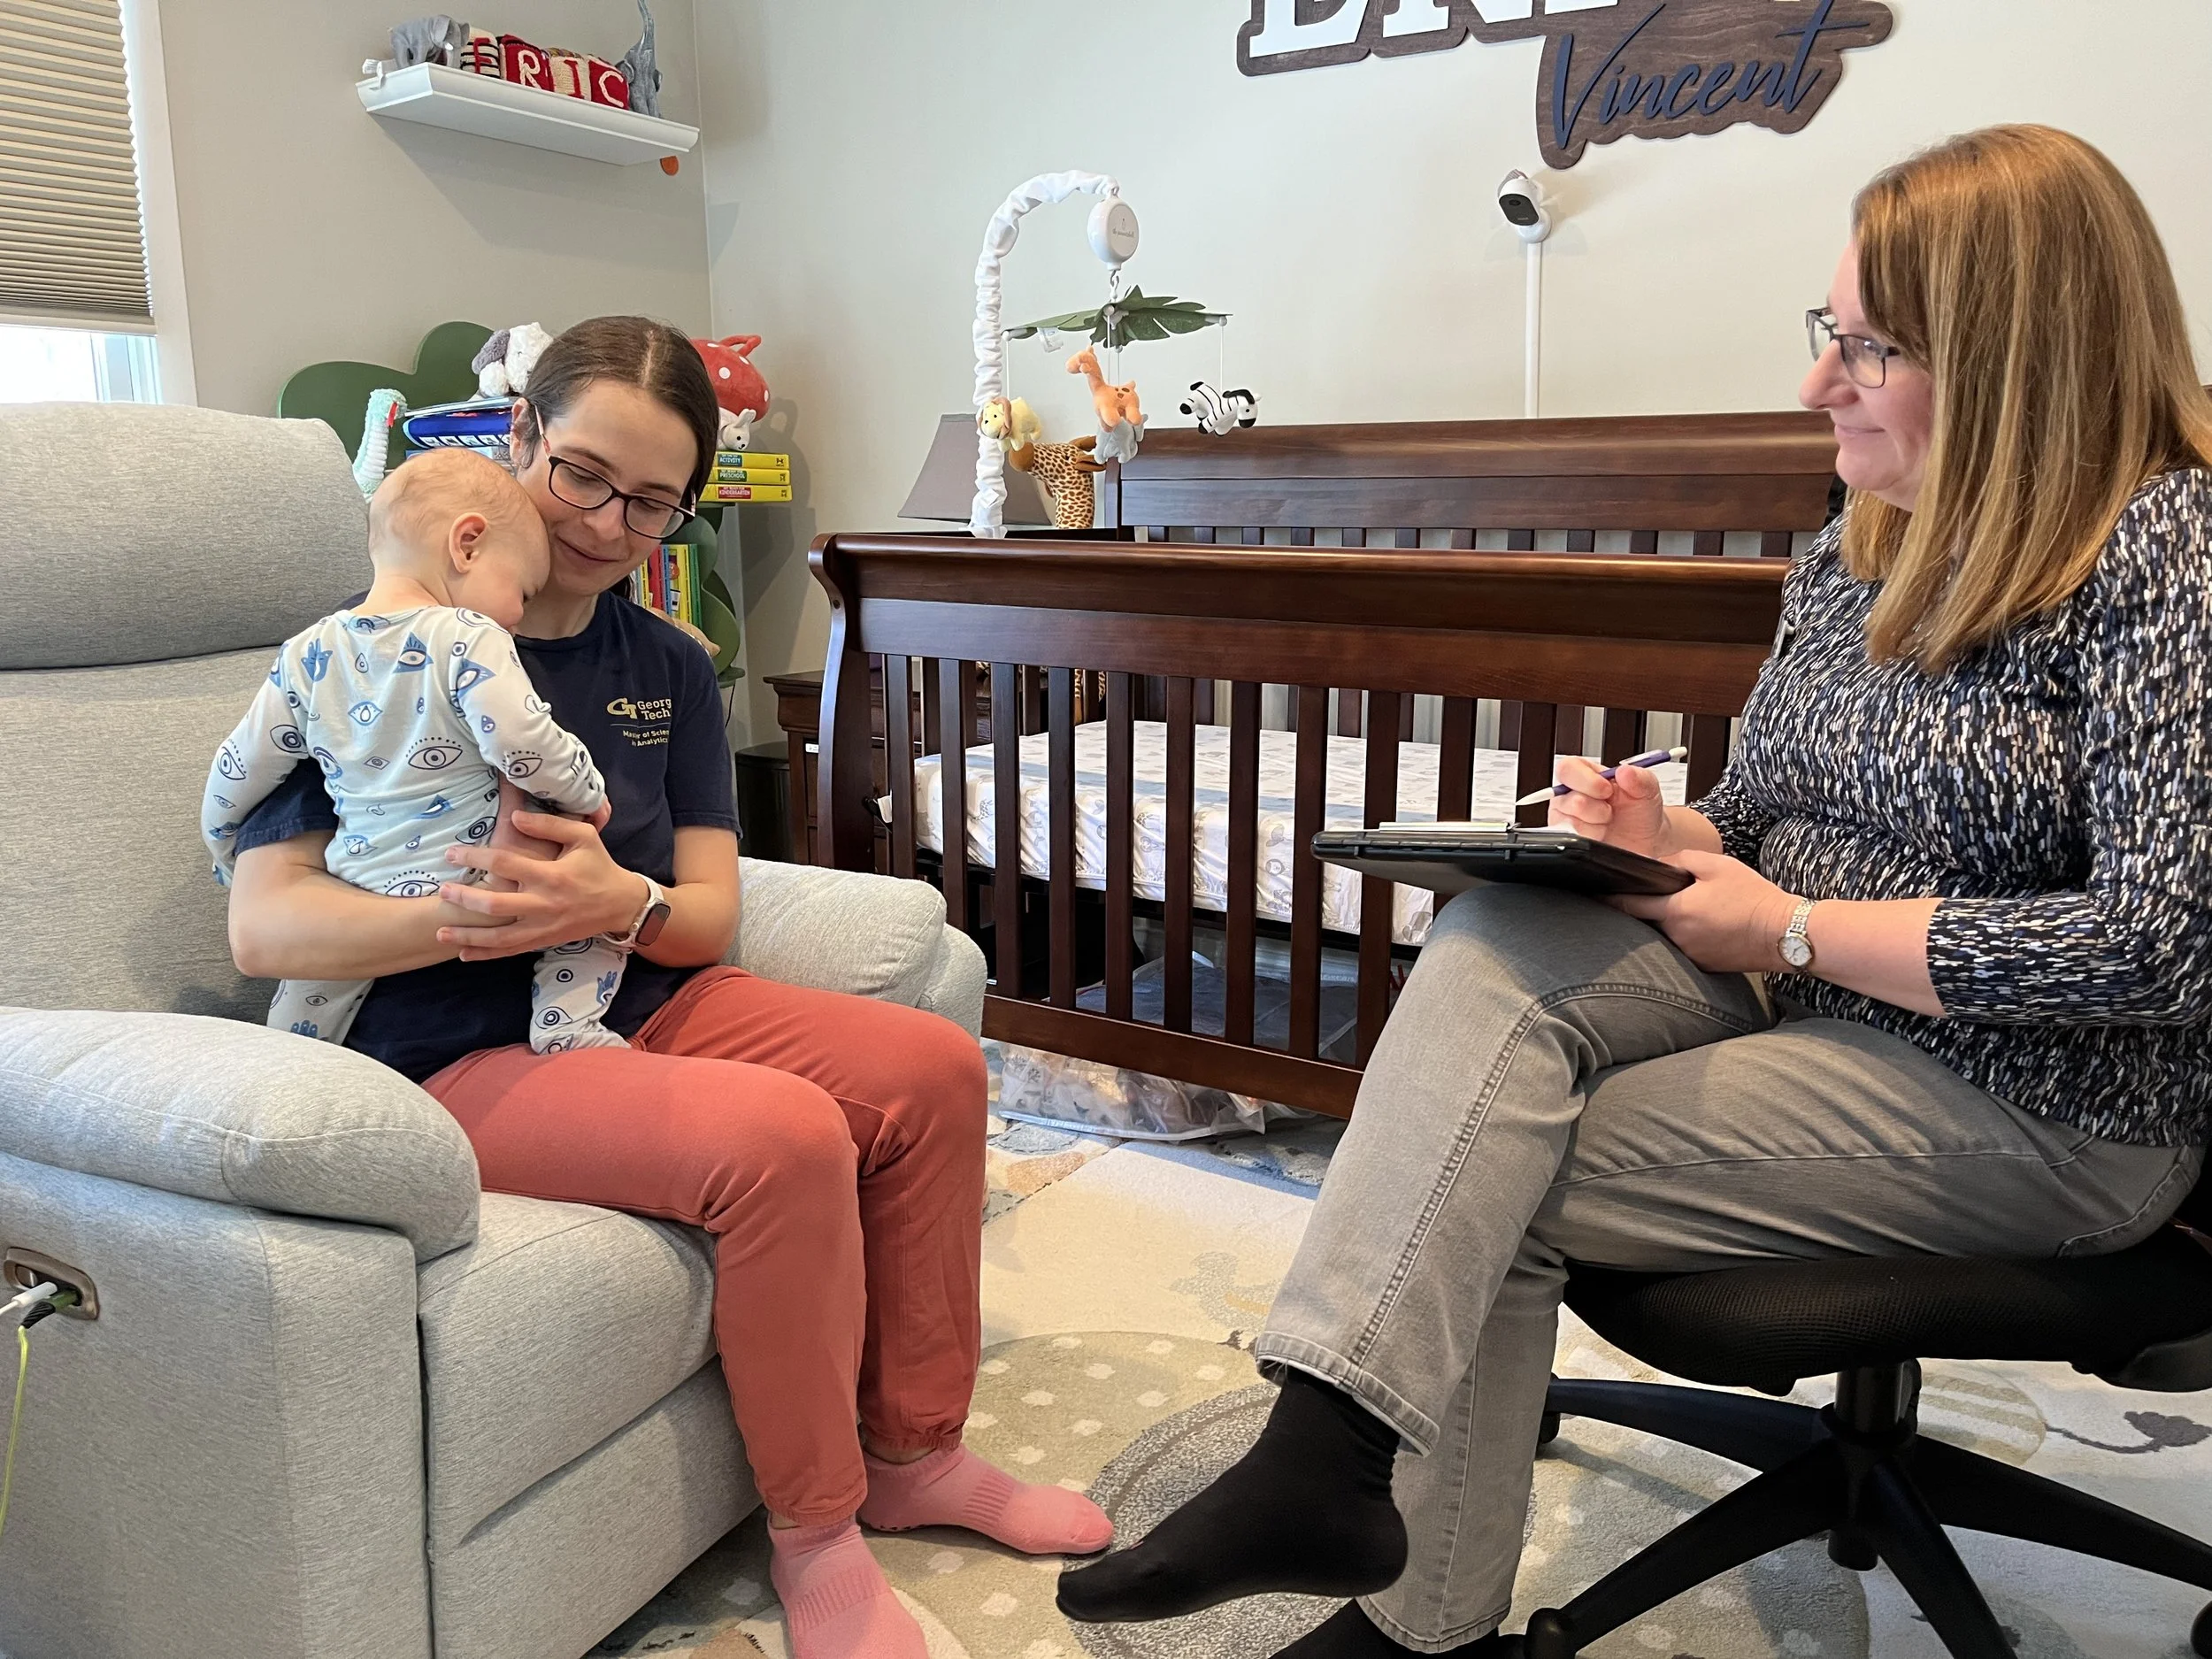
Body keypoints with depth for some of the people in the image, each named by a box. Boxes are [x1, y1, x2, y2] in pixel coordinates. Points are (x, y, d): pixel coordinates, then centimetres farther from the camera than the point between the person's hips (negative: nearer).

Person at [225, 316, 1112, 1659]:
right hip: (460, 1056, -6)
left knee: (933, 1068, -10)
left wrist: (624, 904, -22)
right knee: (784, 1137, -29)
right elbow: (265, 922, -14)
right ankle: (814, 1538, -7)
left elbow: (714, 914, 2)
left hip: (645, 1000, 7)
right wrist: (464, 917, -32)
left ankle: (914, 1457, 6)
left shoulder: (669, 669, 9)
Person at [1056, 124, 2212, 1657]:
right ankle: (1327, 1446, -26)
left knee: (1495, 1190, -20)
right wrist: (1665, 838, -8)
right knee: (1496, 947, -23)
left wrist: (1794, 930, -18)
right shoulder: (1863, 550, 9)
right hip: (1798, 989, 7)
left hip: (2037, 1103, -6)